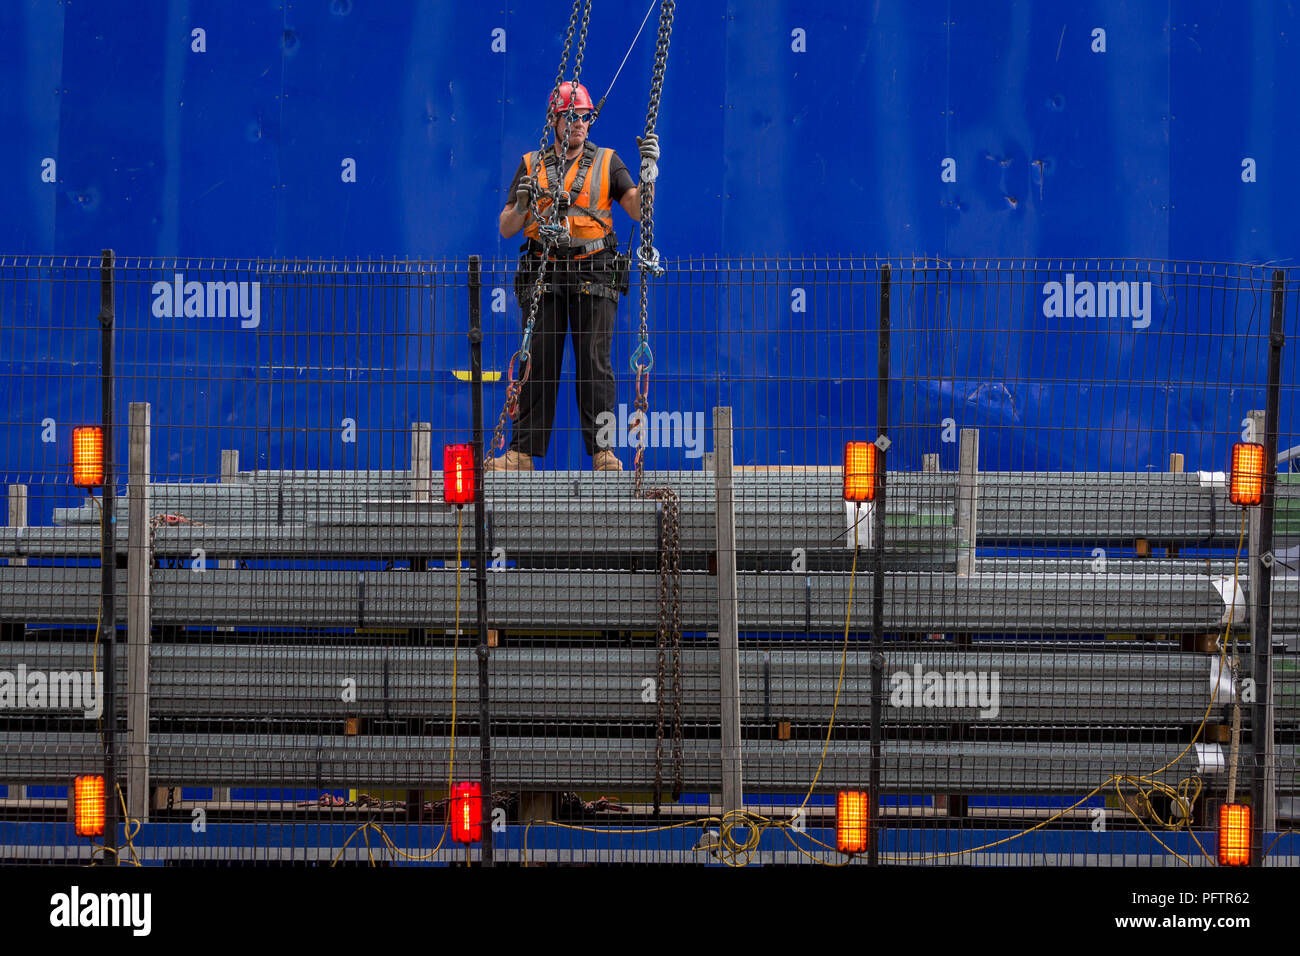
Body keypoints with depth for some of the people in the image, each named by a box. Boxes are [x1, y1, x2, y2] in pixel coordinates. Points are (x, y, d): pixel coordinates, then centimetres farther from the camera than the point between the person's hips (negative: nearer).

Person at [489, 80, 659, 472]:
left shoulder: (606, 163, 9)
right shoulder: (532, 166, 11)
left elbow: (638, 210, -1)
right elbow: (507, 229, 10)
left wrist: (648, 171, -15)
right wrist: (521, 205, -11)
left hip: (594, 276, -1)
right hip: (543, 274, 1)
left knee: (595, 363, -5)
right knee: (537, 363, -1)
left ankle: (602, 450, -2)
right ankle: (523, 451, 2)